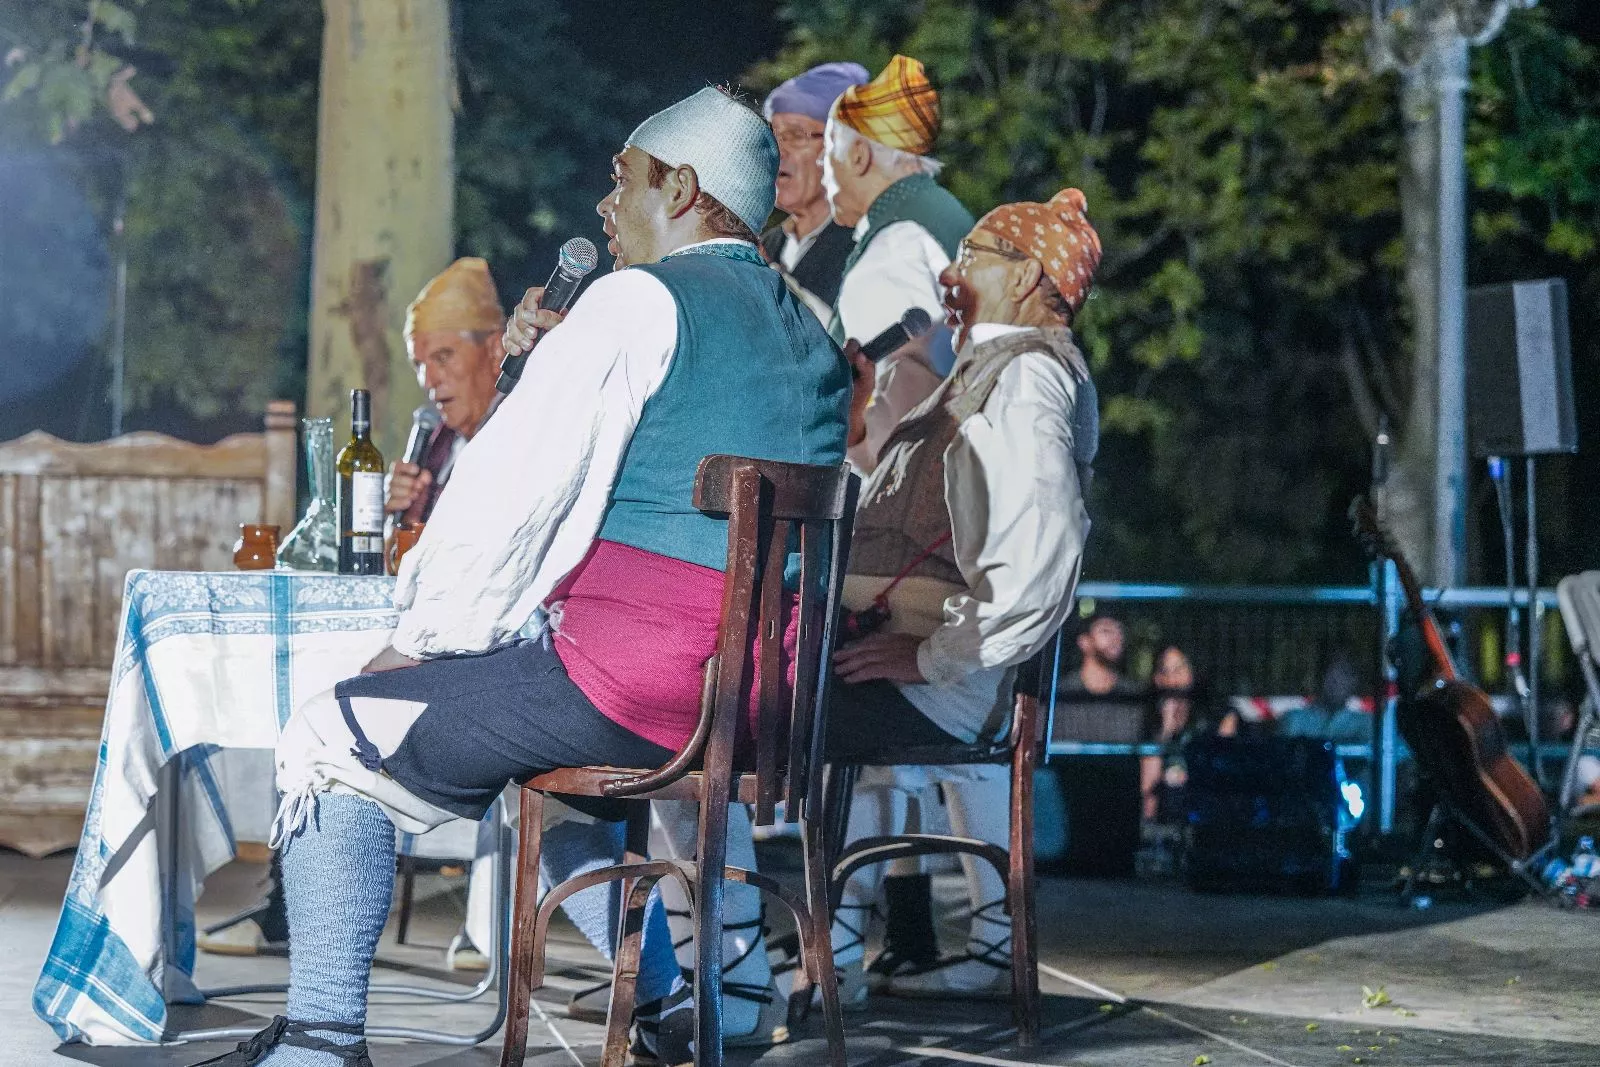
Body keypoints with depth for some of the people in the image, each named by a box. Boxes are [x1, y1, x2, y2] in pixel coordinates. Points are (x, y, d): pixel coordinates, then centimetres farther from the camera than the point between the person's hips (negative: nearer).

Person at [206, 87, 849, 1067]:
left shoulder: (640, 299, -7)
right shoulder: (808, 334, 17)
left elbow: (516, 491, -10)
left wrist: (421, 642, -1)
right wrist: (552, 359, 23)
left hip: (637, 674, -9)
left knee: (335, 741, 3)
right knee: (543, 745, 36)